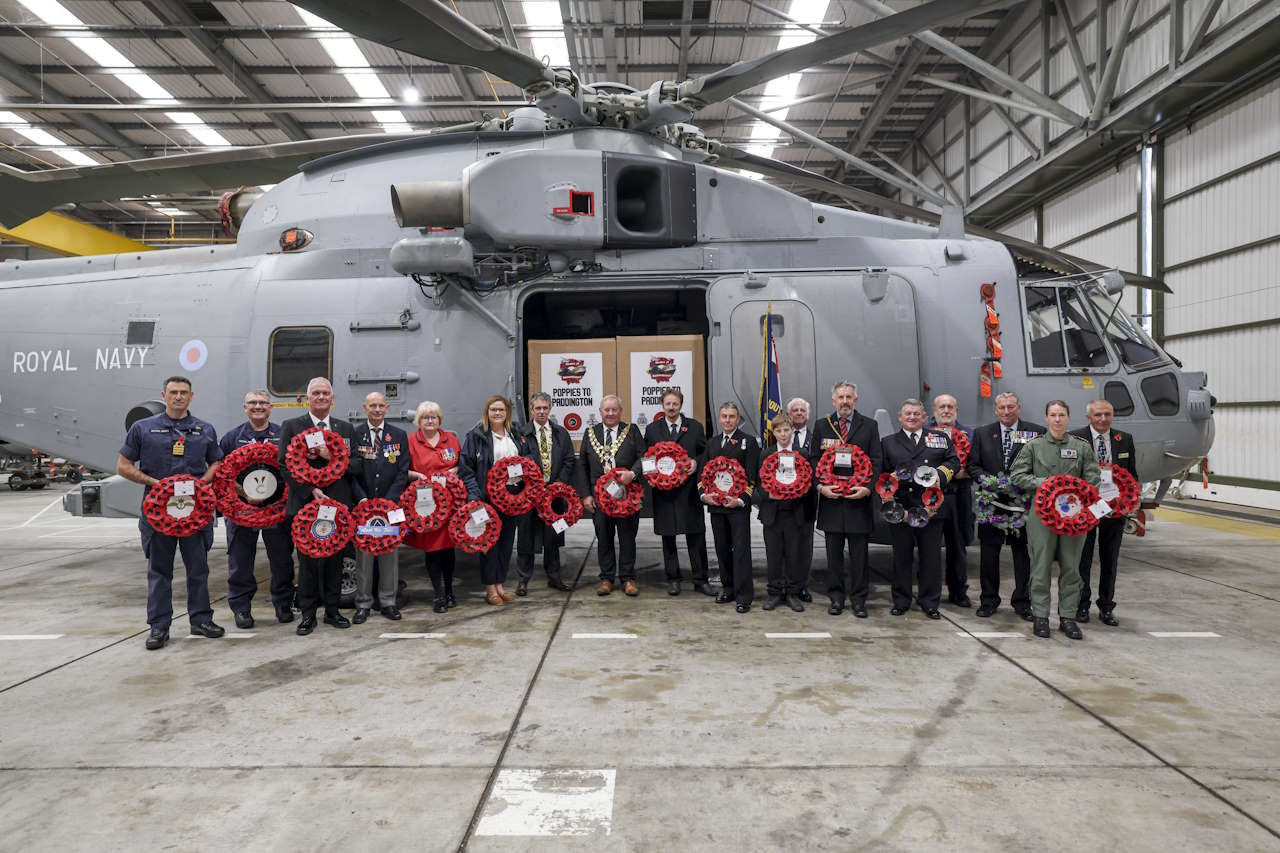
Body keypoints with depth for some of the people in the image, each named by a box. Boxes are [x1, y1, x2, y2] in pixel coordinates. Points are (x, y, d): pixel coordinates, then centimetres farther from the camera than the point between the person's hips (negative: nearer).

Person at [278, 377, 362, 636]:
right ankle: (308, 614, 12)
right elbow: (286, 466, -3)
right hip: (306, 504, -2)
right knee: (308, 561, 2)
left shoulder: (345, 428, 12)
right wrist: (311, 491, -13)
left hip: (338, 505, 3)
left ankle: (332, 610, 19)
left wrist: (333, 456, -13)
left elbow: (356, 466, 5)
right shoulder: (291, 427, 4)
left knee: (335, 559, 8)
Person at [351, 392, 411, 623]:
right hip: (363, 504, -1)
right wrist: (362, 499, -12)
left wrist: (389, 499, -9)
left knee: (390, 553, 5)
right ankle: (363, 604, 12)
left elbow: (403, 471, 3)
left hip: (390, 504, 1)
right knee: (364, 554, 2)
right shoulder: (354, 435, 4)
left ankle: (387, 602, 15)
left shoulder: (399, 436, 8)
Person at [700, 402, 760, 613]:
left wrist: (741, 499, -16)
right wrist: (704, 494, -2)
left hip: (738, 506, -5)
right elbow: (702, 471, 14)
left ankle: (743, 596, -1)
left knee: (741, 550, -5)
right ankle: (728, 588, 23)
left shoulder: (748, 442, 0)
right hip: (715, 504, 5)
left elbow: (752, 475, -6)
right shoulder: (711, 442, 15)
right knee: (722, 549, 12)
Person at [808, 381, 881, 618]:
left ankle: (858, 599, 15)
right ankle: (836, 598, 18)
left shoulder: (869, 426, 5)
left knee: (859, 554, 5)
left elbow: (876, 461, 2)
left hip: (859, 498, -1)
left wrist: (867, 488, -12)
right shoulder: (821, 426, 7)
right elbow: (813, 460, 6)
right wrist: (820, 486, -9)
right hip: (830, 498, 1)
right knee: (834, 553, 8)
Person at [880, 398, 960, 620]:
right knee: (901, 555, 6)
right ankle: (901, 601, 17)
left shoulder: (940, 437, 13)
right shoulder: (888, 443, 13)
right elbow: (881, 472, 10)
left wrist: (940, 475, -10)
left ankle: (930, 602, 16)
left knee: (931, 555, 4)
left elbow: (954, 462, 7)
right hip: (901, 506, 0)